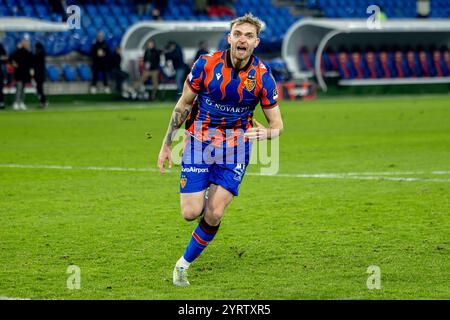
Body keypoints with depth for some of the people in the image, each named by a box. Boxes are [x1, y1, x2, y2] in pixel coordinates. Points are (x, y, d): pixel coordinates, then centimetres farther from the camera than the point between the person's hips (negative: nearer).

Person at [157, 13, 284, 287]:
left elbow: (277, 125, -3)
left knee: (214, 215, -10)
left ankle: (184, 264, 12)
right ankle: (203, 199, 29)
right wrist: (167, 144, 2)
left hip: (235, 147, 0)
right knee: (191, 213, -9)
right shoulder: (206, 64, -12)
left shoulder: (263, 76, -11)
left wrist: (265, 133, -28)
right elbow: (183, 105, 1)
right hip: (199, 141, 0)